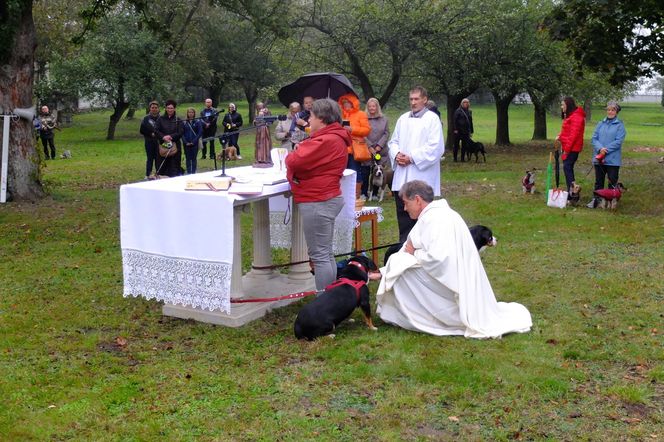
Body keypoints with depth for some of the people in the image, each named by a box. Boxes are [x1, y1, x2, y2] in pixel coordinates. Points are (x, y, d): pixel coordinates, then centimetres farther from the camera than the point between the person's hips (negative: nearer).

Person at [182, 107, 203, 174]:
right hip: (186, 144, 1)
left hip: (194, 143, -1)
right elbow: (182, 133, 3)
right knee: (188, 159, 4)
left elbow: (200, 133, -4)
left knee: (194, 158, 2)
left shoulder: (198, 122, 0)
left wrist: (194, 141, -11)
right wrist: (186, 142, -9)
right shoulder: (184, 122, 4)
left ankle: (193, 173, 7)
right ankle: (188, 173, 10)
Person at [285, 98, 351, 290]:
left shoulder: (326, 140, -20)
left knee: (319, 255, -5)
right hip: (328, 198, 11)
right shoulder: (335, 138, 16)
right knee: (326, 253, 17)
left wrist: (290, 156, -2)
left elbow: (296, 161, -24)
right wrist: (297, 155, -2)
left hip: (317, 202, -11)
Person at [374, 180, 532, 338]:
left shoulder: (436, 218, -18)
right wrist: (382, 273, 13)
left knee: (401, 270, -13)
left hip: (451, 282, -10)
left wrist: (414, 253, -11)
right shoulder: (430, 216, 12)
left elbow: (436, 258, -30)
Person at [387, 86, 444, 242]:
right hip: (402, 177, 5)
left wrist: (412, 158, -15)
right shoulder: (403, 118, 15)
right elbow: (394, 141, 18)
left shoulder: (432, 119, -3)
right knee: (403, 213, 8)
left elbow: (435, 147, -12)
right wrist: (396, 154, -4)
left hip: (422, 176, -5)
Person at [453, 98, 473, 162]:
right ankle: (455, 158, 7)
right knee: (456, 144, 1)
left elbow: (470, 122, 16)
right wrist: (455, 129, -16)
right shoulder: (458, 111, -5)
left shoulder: (469, 112, 12)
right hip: (458, 131, -5)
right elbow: (455, 120, -9)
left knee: (464, 145, 6)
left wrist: (471, 131, 14)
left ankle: (462, 158, 13)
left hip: (466, 131, 5)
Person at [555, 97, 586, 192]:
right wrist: (560, 136, 3)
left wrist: (567, 148, -20)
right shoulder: (569, 116, 18)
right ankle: (571, 190, 15)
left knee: (567, 167, -13)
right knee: (568, 168, 10)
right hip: (567, 147, 10)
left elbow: (574, 134, -20)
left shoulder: (576, 117, -15)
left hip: (572, 148, -10)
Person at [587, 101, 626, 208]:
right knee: (599, 181, 12)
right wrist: (600, 148, -15)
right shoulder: (601, 124, 9)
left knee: (612, 181, 5)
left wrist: (606, 150, -17)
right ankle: (596, 199, 19)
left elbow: (618, 141, -12)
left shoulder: (620, 125, -3)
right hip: (599, 158, 4)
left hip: (613, 159, -4)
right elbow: (594, 138, 2)